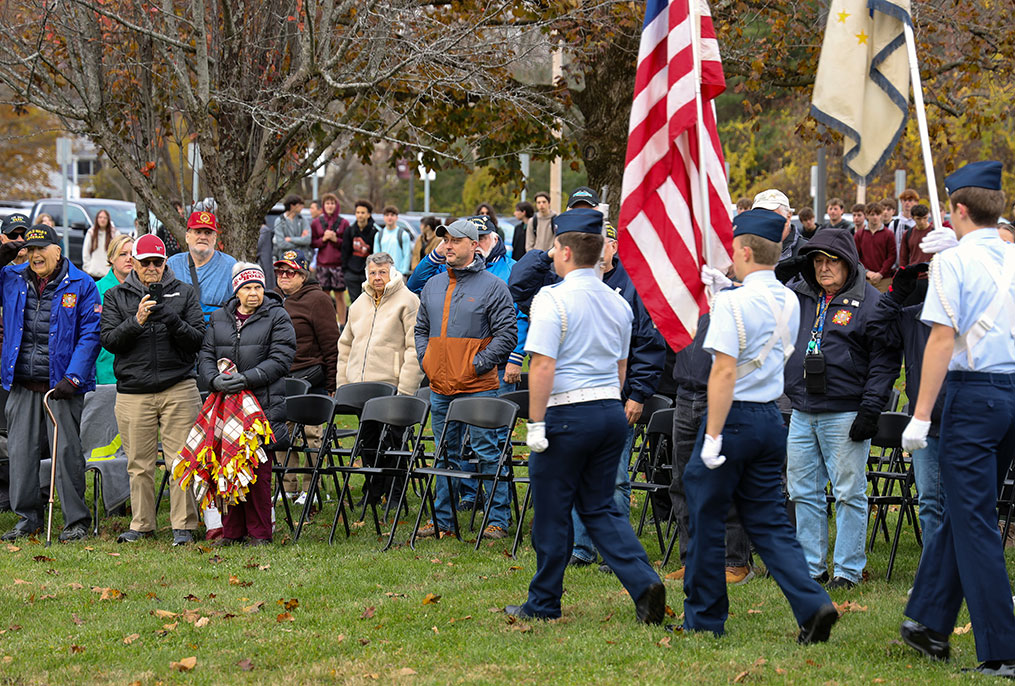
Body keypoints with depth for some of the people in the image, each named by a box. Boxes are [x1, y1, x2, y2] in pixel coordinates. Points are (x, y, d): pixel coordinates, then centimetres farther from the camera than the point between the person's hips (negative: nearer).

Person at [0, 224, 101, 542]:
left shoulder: (81, 285, -2)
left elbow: (90, 335, -4)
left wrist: (72, 379, -13)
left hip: (62, 385, -4)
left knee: (67, 451, -2)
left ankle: (76, 520, 6)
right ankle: (28, 516, 17)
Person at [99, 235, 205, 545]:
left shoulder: (184, 293, 9)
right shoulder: (116, 296, 10)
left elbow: (198, 339, 2)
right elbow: (110, 341, 0)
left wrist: (173, 321, -15)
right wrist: (137, 322, -15)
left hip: (179, 388, -1)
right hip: (133, 391, 1)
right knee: (139, 464, 4)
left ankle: (183, 525, 2)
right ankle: (141, 524, 15)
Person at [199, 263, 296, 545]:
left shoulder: (277, 318, 2)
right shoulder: (219, 318, 15)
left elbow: (280, 360, -7)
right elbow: (206, 355, 12)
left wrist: (246, 379, -17)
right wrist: (215, 379, -10)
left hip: (263, 403, -4)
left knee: (258, 469, -5)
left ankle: (259, 532, 4)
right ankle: (232, 530, 13)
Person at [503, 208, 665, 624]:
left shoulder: (552, 299, -12)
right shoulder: (618, 303, 11)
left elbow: (543, 365, -17)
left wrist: (536, 423, -14)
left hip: (567, 414, -7)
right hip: (612, 412, 7)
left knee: (552, 510, 5)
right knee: (599, 507, 14)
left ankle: (544, 603, 16)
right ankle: (644, 584, -4)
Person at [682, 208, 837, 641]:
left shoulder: (733, 302, -15)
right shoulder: (790, 302, 8)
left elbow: (725, 370, -21)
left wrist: (713, 435, -21)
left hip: (735, 416, -7)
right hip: (771, 417, 7)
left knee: (707, 517, 7)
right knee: (768, 521, 11)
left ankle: (704, 618, 15)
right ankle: (812, 604, -5)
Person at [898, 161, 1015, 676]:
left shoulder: (953, 262, -9)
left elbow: (943, 338, -15)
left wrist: (921, 415, -14)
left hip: (973, 393, -7)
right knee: (961, 511, 18)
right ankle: (929, 624, 29)